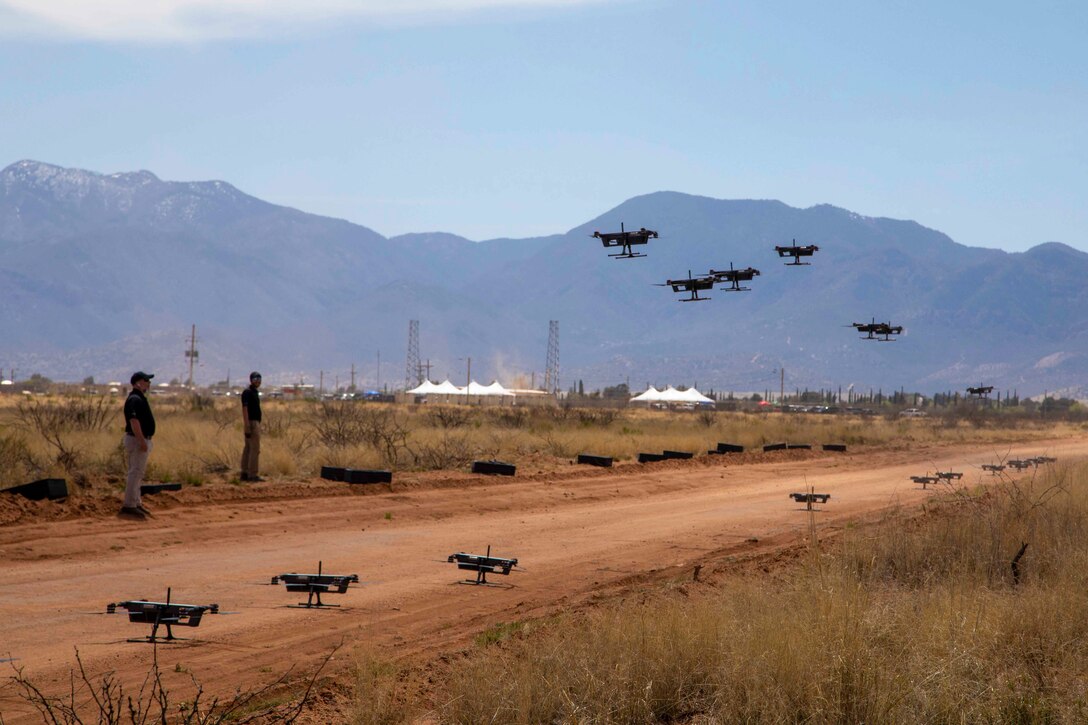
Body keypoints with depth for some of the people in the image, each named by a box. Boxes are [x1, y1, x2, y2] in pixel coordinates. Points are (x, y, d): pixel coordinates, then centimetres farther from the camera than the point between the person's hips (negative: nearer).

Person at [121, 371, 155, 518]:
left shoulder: (140, 398, 16)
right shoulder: (135, 399, -18)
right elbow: (134, 421, -26)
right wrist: (142, 441, -28)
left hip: (142, 440, 11)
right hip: (137, 440, -11)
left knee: (138, 473, 14)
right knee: (135, 472, -10)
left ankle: (136, 503, 21)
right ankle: (129, 505, -10)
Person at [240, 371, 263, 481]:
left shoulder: (255, 392, 18)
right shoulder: (247, 392, -12)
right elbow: (245, 409, -18)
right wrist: (247, 427, -24)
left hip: (256, 422, 10)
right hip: (252, 423, -10)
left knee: (248, 448, 10)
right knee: (255, 449, -10)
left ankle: (244, 473, 12)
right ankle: (252, 474, -10)